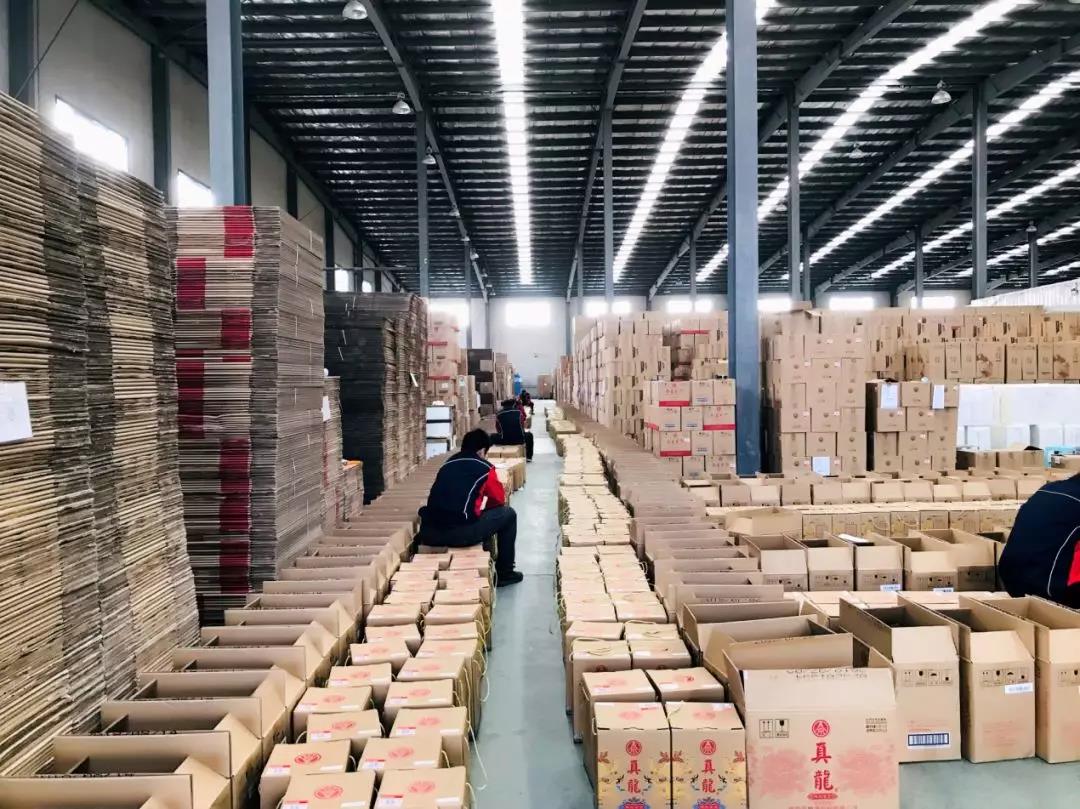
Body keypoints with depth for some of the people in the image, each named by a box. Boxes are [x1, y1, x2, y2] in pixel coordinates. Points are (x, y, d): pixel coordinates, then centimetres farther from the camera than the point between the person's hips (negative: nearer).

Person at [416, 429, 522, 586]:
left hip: (430, 533, 6)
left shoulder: (447, 464, 19)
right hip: (462, 534, -5)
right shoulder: (485, 467, 6)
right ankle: (504, 573, 26)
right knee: (508, 514, 17)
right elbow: (499, 499, 17)